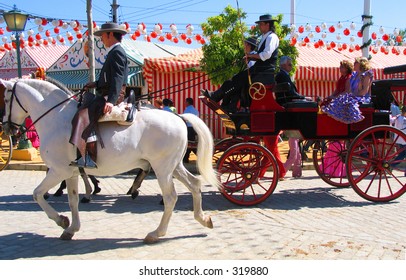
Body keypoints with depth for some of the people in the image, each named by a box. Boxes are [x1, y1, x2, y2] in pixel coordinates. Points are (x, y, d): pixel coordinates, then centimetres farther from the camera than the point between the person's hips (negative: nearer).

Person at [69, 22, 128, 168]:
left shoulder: (117, 52, -10)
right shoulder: (115, 52, 23)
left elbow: (118, 78, -22)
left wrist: (111, 101, -31)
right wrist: (97, 84, 17)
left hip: (112, 96, -11)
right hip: (107, 94, 11)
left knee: (85, 116, -26)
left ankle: (90, 158, -34)